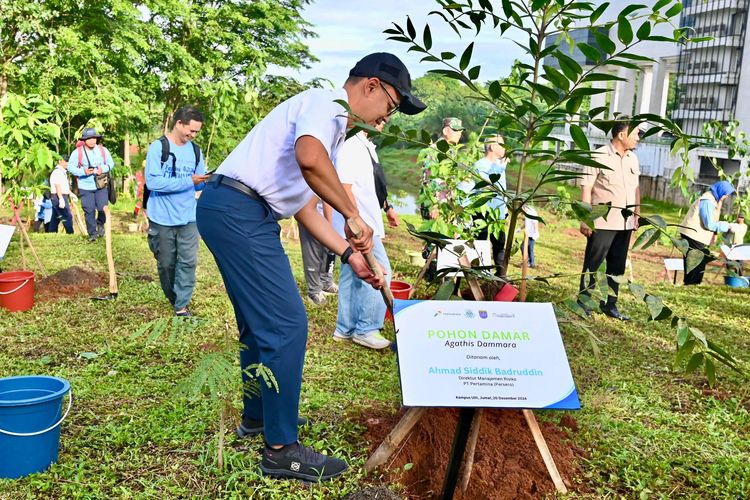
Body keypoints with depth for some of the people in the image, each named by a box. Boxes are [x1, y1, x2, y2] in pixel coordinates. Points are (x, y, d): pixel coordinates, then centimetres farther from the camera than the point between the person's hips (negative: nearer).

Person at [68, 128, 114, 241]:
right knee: (89, 210, 2)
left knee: (103, 208, -1)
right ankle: (92, 233, 15)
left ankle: (100, 224, 32)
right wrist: (83, 171, -19)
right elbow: (70, 167, -3)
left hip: (101, 185, 1)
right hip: (85, 186, -1)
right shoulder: (77, 152, -7)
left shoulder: (103, 150, -1)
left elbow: (111, 163, 7)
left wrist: (103, 169, -14)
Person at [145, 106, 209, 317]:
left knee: (188, 262, -2)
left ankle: (181, 305, 7)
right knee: (166, 264, 11)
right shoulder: (158, 147, -10)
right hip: (163, 219, -3)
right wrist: (188, 181, -24)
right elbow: (152, 182, -20)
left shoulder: (195, 151, 6)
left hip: (189, 218, 3)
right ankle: (172, 298, 32)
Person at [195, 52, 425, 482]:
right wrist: (353, 215, -19)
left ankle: (257, 416, 36)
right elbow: (308, 158, -30)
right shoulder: (326, 103, -7)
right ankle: (281, 449, 1)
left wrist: (350, 254, 16)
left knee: (260, 321, 20)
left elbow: (304, 205, 22)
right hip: (239, 209, -11)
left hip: (233, 213, 11)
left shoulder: (335, 130, 23)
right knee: (286, 325, -8)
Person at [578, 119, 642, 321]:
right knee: (593, 264, 1)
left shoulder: (633, 158, 12)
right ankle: (583, 303, 11)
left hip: (625, 222, 7)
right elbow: (586, 188, -11)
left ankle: (609, 304, 21)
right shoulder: (599, 156, -9)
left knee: (617, 265, 11)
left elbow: (635, 188, 19)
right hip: (602, 221, -7)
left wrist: (637, 214, 14)